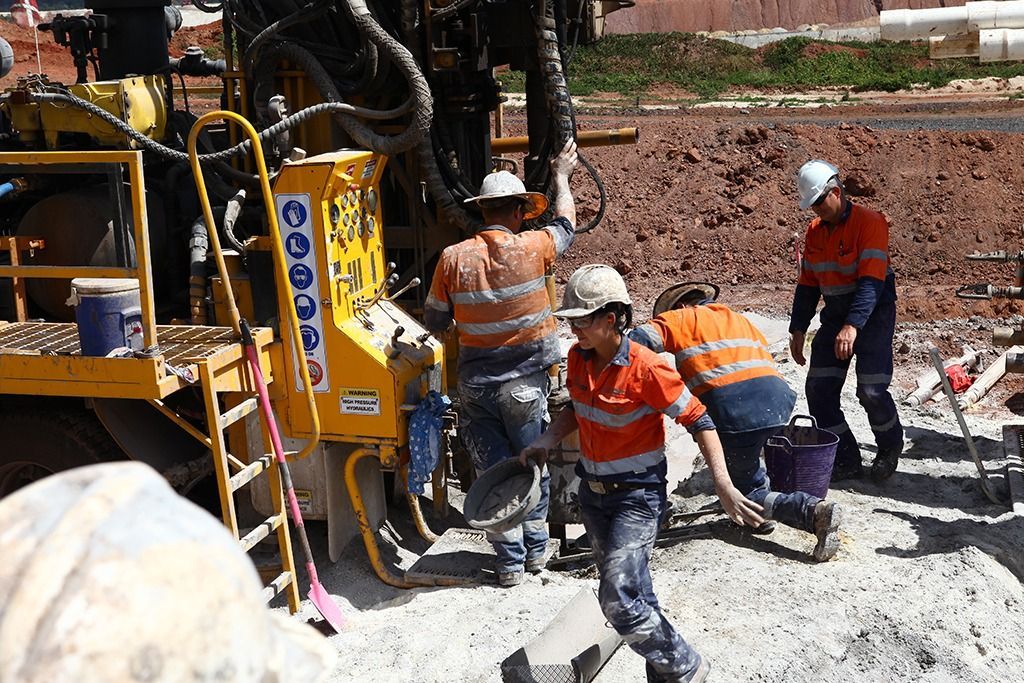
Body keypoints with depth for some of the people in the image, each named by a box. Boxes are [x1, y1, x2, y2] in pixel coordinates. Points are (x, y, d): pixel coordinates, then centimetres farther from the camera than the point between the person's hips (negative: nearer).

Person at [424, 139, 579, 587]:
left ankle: (510, 561, 14)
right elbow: (566, 224, 12)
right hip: (525, 382, -1)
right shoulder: (530, 248, -11)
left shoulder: (453, 258, -7)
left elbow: (434, 322, 3)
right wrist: (561, 175, 27)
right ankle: (535, 549, 26)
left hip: (475, 385, 1)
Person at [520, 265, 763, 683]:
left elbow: (698, 421, -17)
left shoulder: (645, 369, -22)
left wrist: (723, 485, -25)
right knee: (631, 594, 17)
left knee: (618, 601, -15)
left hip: (636, 496, -7)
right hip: (592, 492, 7)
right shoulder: (578, 358, -1)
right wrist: (545, 442, 0)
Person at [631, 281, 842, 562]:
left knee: (748, 491, 10)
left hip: (733, 410, -6)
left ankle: (814, 511, -11)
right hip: (779, 402, 6)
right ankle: (762, 513, 26)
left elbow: (641, 340, 2)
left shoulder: (680, 318, 17)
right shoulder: (740, 320, 34)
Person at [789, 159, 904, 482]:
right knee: (819, 390, -1)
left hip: (872, 314, -6)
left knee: (871, 391, -11)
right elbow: (807, 284, 11)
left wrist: (853, 326, -38)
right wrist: (798, 329, 6)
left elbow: (871, 281, -27)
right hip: (834, 316, 7)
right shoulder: (815, 230, 5)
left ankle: (890, 448, 19)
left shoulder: (870, 222, -17)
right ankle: (846, 460, 11)